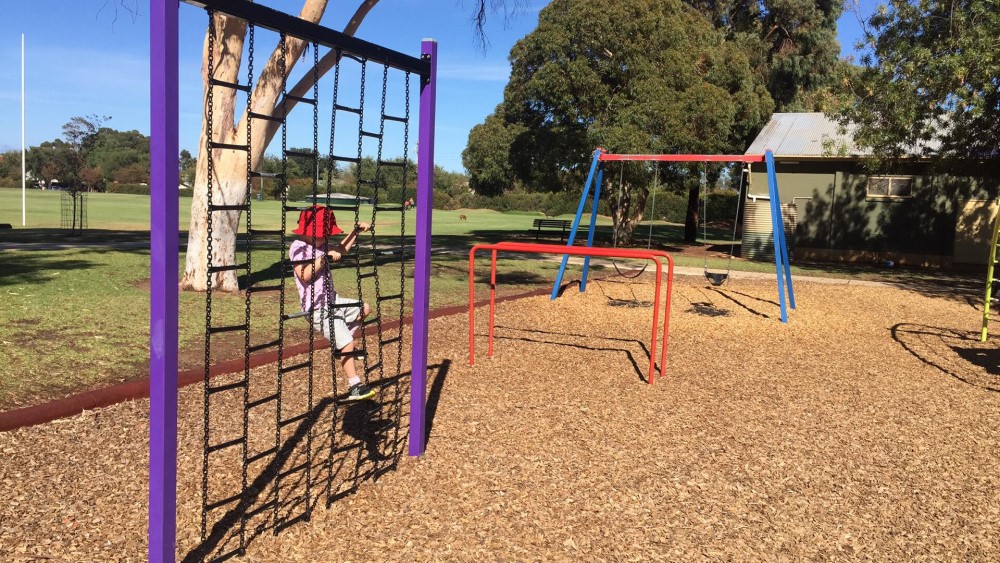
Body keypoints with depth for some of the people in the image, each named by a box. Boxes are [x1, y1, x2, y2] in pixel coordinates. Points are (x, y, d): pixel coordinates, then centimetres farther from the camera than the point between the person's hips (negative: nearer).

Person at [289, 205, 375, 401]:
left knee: (365, 309, 22)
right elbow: (304, 275, -28)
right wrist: (324, 258, -25)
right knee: (346, 344, -13)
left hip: (333, 301, 9)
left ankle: (343, 347, 25)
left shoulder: (321, 245, 8)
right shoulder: (298, 248, -16)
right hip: (319, 309, -9)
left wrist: (356, 231, 18)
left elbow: (341, 249, 26)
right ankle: (355, 387, -6)